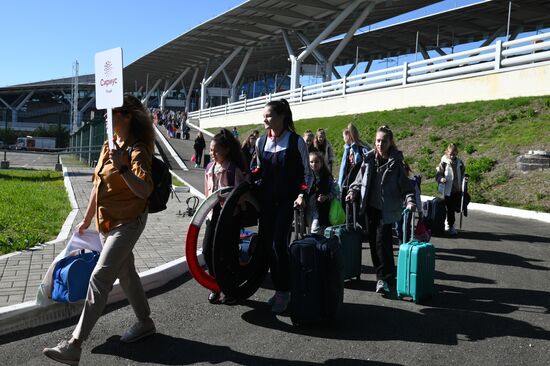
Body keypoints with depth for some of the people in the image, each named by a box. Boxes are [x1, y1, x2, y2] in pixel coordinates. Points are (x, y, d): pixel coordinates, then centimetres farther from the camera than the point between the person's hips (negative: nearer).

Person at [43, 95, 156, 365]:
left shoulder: (137, 150, -16)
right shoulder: (108, 147, 9)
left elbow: (145, 190, -28)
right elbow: (98, 186, 16)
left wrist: (122, 167, -39)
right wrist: (87, 219, 20)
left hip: (127, 223, -9)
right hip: (106, 223, 9)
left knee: (99, 278, -12)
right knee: (125, 273, 17)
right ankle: (145, 323, 34)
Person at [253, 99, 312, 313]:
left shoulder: (296, 142, -6)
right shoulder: (261, 142, 7)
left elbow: (307, 173, -3)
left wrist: (302, 194, -17)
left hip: (287, 200, -5)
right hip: (265, 199, 5)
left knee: (279, 245, -11)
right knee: (267, 243, 6)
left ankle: (284, 292, 4)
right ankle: (278, 288, 21)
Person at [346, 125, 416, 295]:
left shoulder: (396, 162, -8)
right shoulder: (369, 159, 4)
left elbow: (406, 185, -7)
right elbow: (360, 179, 13)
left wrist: (410, 201, -22)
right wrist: (353, 191, -2)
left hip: (387, 209, -5)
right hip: (370, 207, 5)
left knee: (382, 241, -11)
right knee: (373, 241, 11)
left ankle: (385, 278, 0)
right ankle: (381, 275, 27)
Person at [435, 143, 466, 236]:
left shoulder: (459, 163, 6)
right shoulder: (443, 163, -7)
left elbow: (462, 174, 19)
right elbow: (438, 175, -6)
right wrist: (441, 179, -26)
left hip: (458, 190, 5)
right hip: (448, 190, -5)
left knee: (457, 208, 11)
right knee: (450, 209, 1)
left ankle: (448, 222, 35)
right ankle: (450, 226, 17)